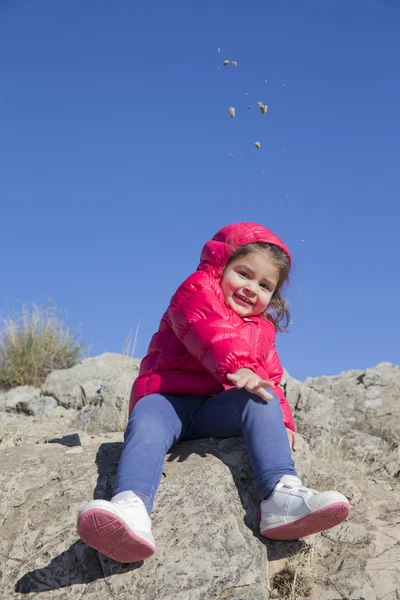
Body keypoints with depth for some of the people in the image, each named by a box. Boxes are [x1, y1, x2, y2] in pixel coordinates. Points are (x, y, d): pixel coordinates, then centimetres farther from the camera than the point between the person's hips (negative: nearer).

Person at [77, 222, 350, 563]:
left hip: (218, 410, 4)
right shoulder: (196, 291, 9)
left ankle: (282, 496, -44)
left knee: (262, 402, -26)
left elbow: (269, 379, 28)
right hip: (169, 397, -3)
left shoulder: (262, 330, 29)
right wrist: (235, 367, -33)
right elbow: (208, 331, -13)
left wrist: (282, 422, 7)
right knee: (147, 425, -35)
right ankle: (131, 506, -60)